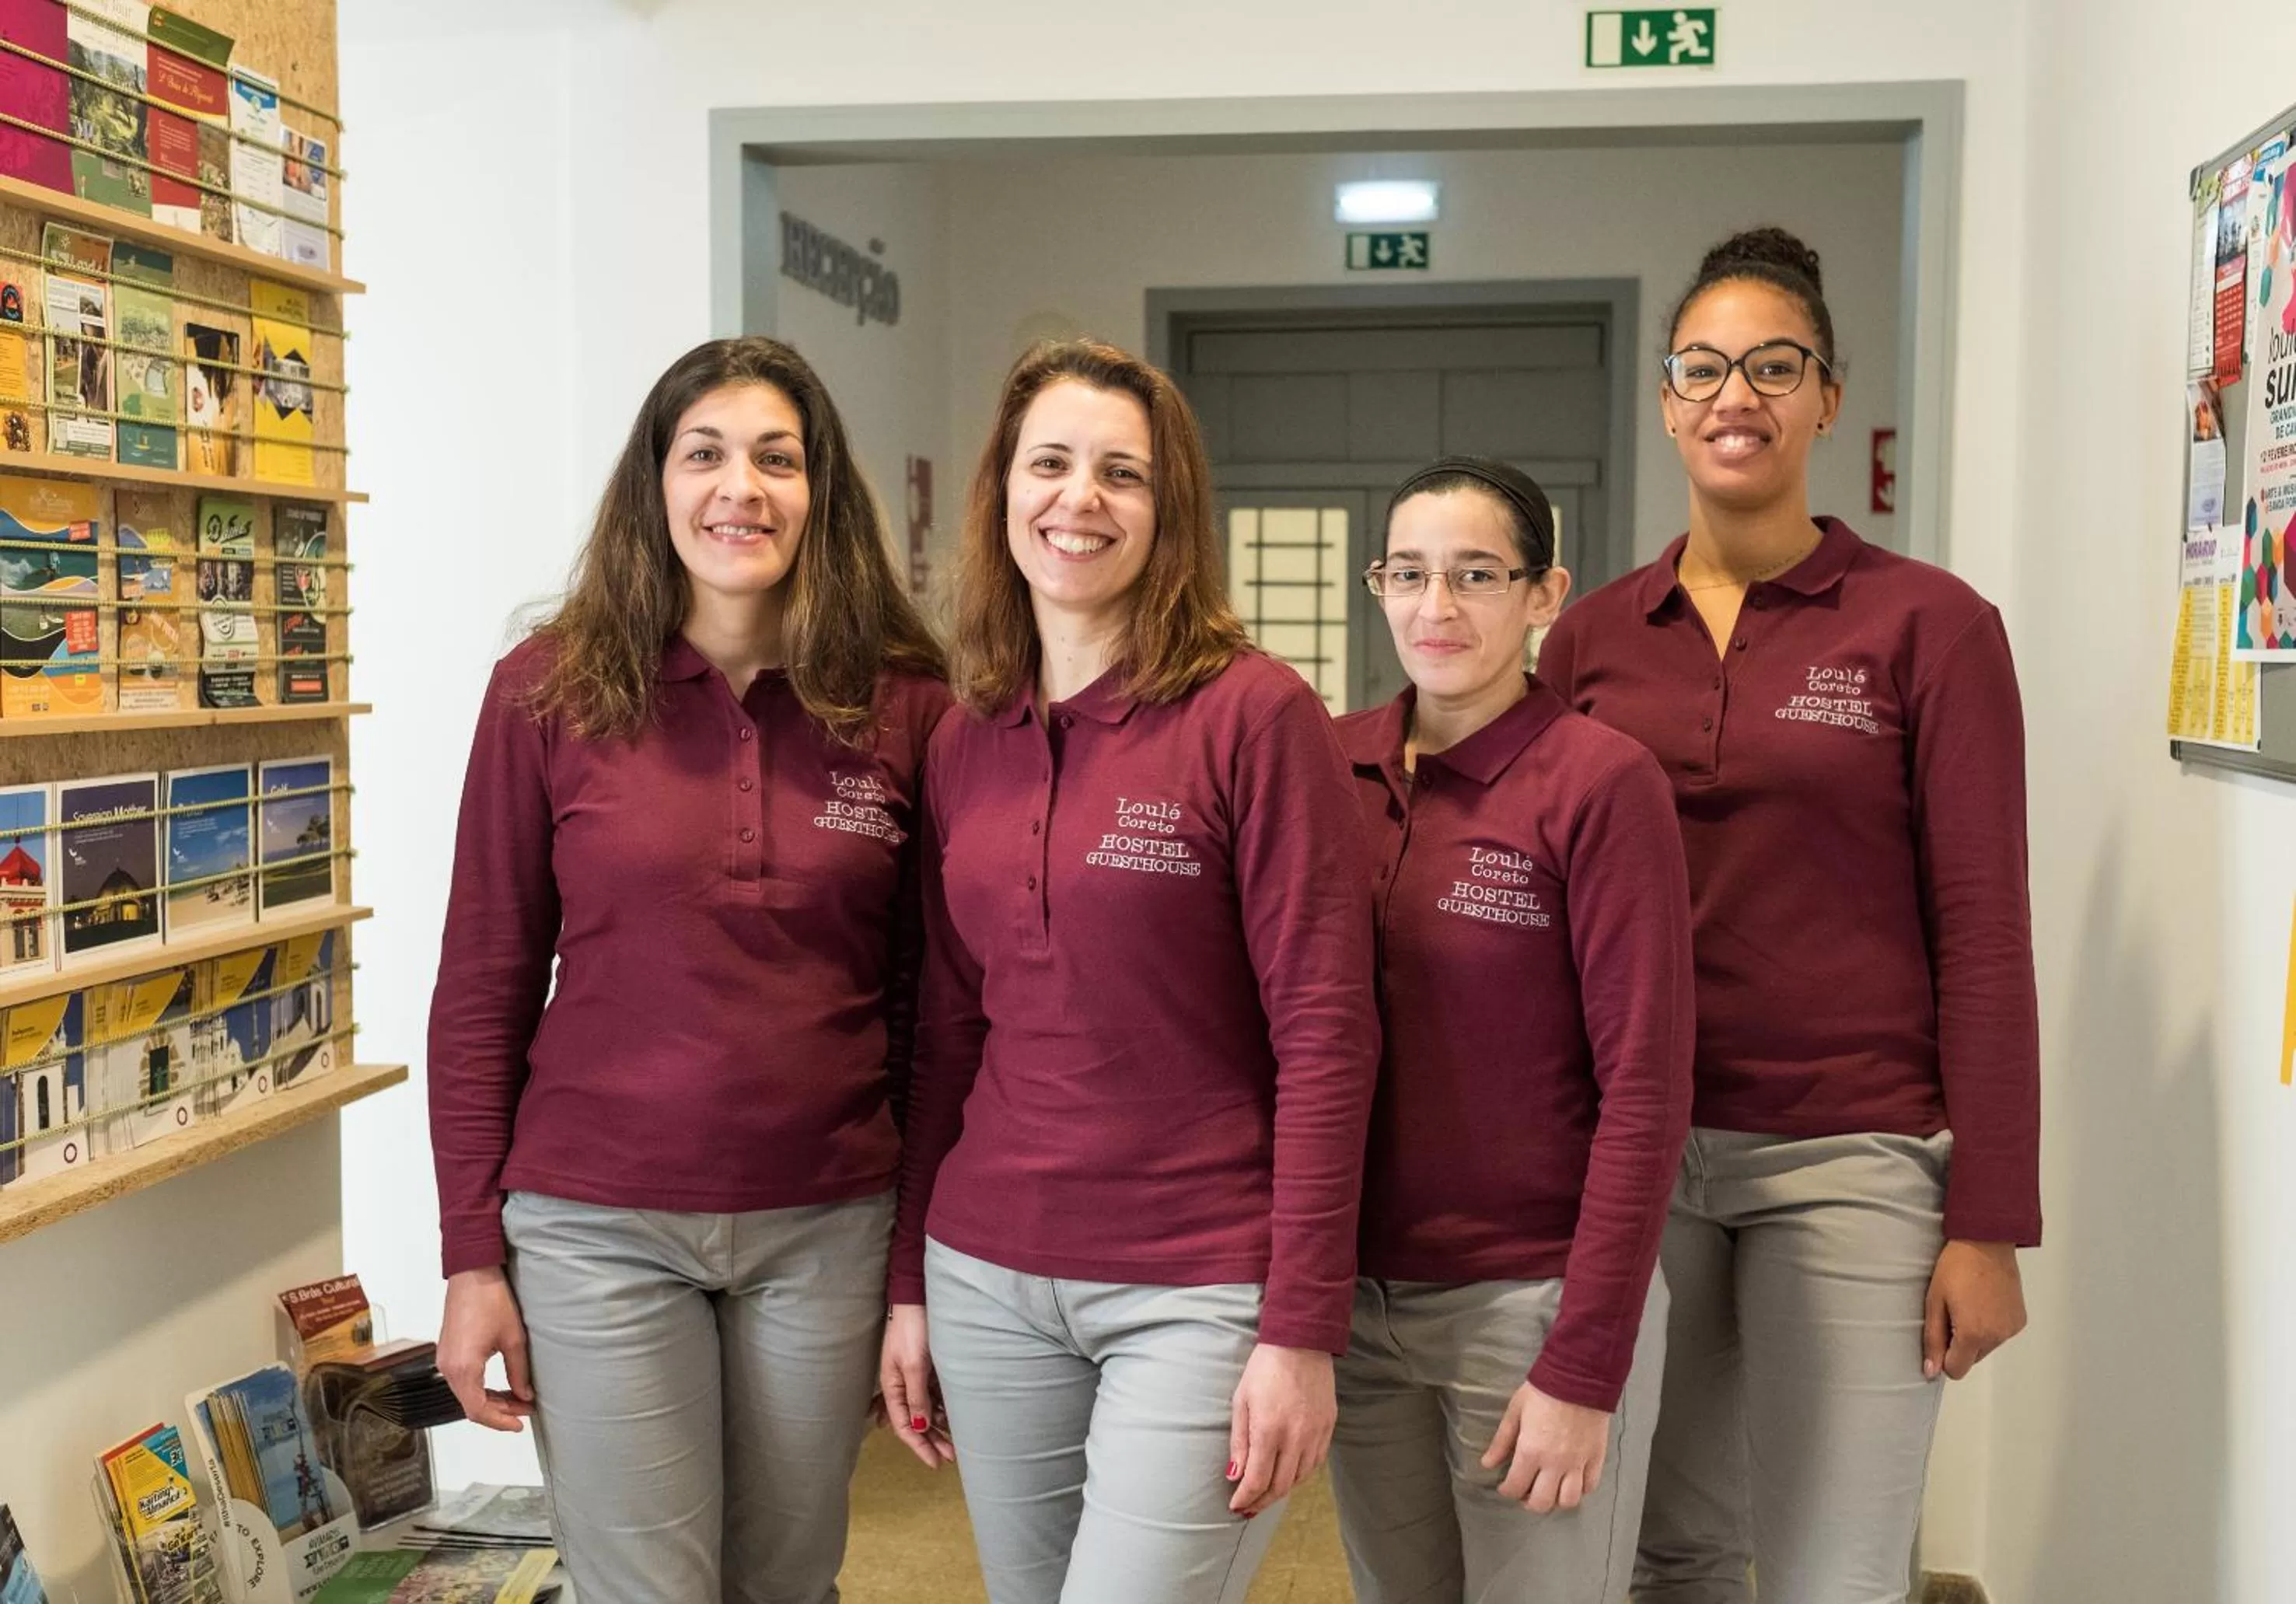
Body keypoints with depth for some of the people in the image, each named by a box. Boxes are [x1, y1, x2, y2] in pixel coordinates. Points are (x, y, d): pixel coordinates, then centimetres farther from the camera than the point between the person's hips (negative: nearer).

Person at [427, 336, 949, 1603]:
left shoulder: (905, 707, -2)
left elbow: (929, 997, 3)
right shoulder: (548, 693, -4)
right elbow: (482, 989, 0)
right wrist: (471, 1257, -2)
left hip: (827, 1228, 2)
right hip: (597, 1226, -1)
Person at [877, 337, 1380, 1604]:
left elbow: (1325, 1035, -12)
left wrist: (1301, 1332, -14)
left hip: (1198, 1286, -5)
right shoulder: (963, 742, 6)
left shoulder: (1254, 713, -10)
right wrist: (909, 1284, 11)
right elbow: (947, 1034, 11)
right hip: (990, 1279, 5)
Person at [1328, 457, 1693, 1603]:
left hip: (1529, 1295, -4)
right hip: (1356, 1293, 5)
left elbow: (1645, 1089, -13)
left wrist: (1583, 1369, -15)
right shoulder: (1333, 765, 2)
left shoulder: (1600, 781, -12)